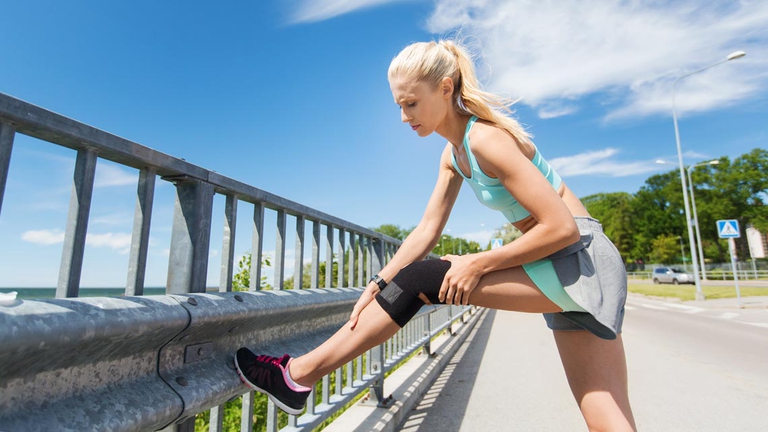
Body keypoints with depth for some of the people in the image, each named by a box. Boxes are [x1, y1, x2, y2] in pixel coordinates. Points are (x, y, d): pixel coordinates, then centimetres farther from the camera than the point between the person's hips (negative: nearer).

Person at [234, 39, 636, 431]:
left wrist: (477, 264, -17)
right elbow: (427, 229, 7)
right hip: (558, 266, 9)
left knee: (420, 279, -13)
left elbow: (562, 228, -21)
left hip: (576, 258, -9)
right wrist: (377, 286, 0)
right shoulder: (453, 155, 9)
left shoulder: (486, 138, -19)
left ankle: (300, 374, -3)